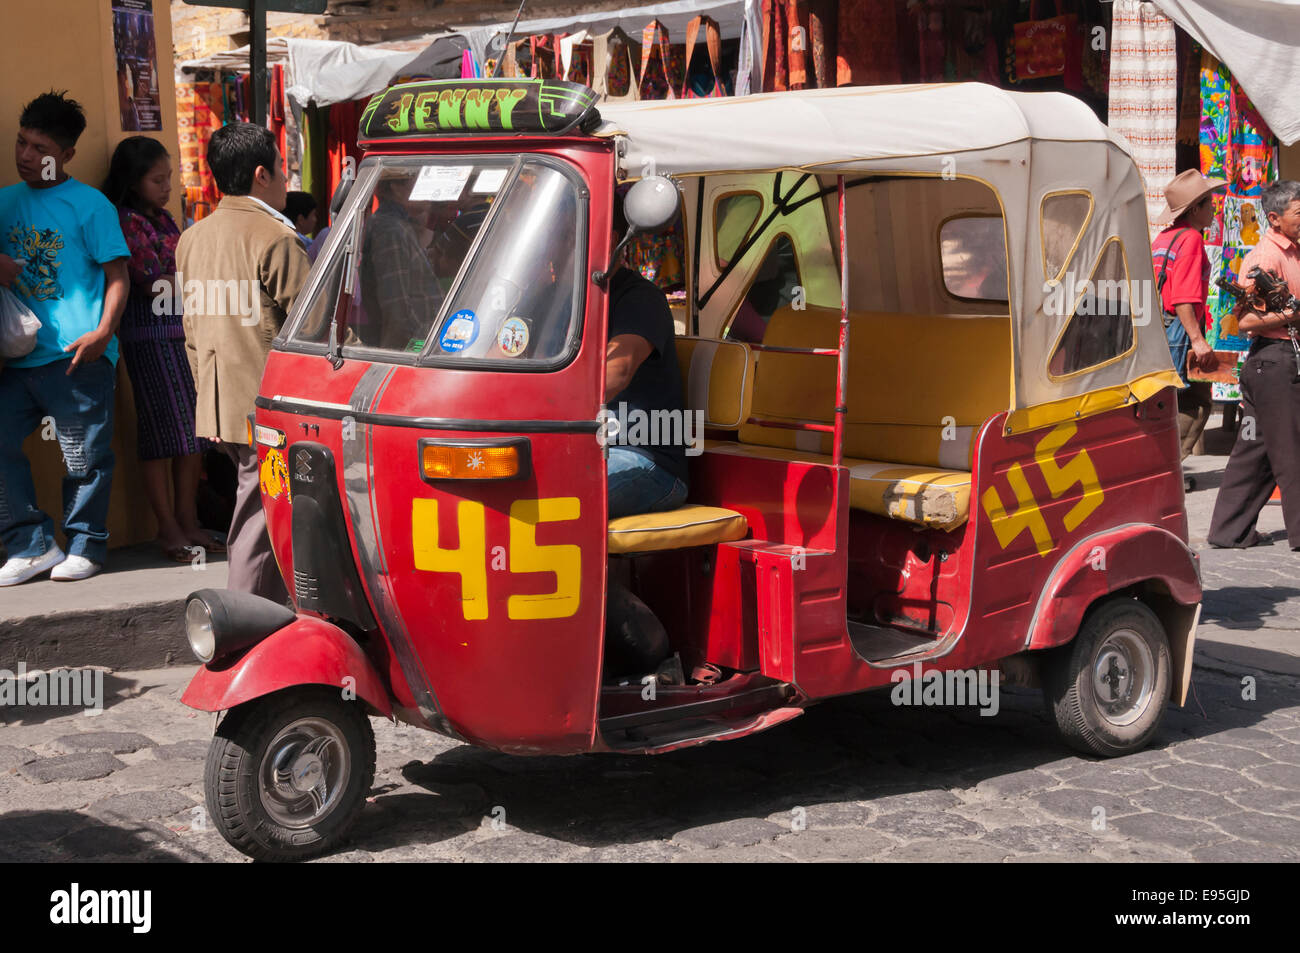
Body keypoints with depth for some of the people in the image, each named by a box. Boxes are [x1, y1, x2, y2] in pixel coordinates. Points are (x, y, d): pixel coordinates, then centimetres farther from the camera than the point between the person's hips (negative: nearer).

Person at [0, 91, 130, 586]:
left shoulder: (90, 204, 0)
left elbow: (117, 273, -3)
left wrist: (103, 331, -15)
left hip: (78, 357, -5)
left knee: (85, 456, 1)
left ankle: (84, 545, 15)